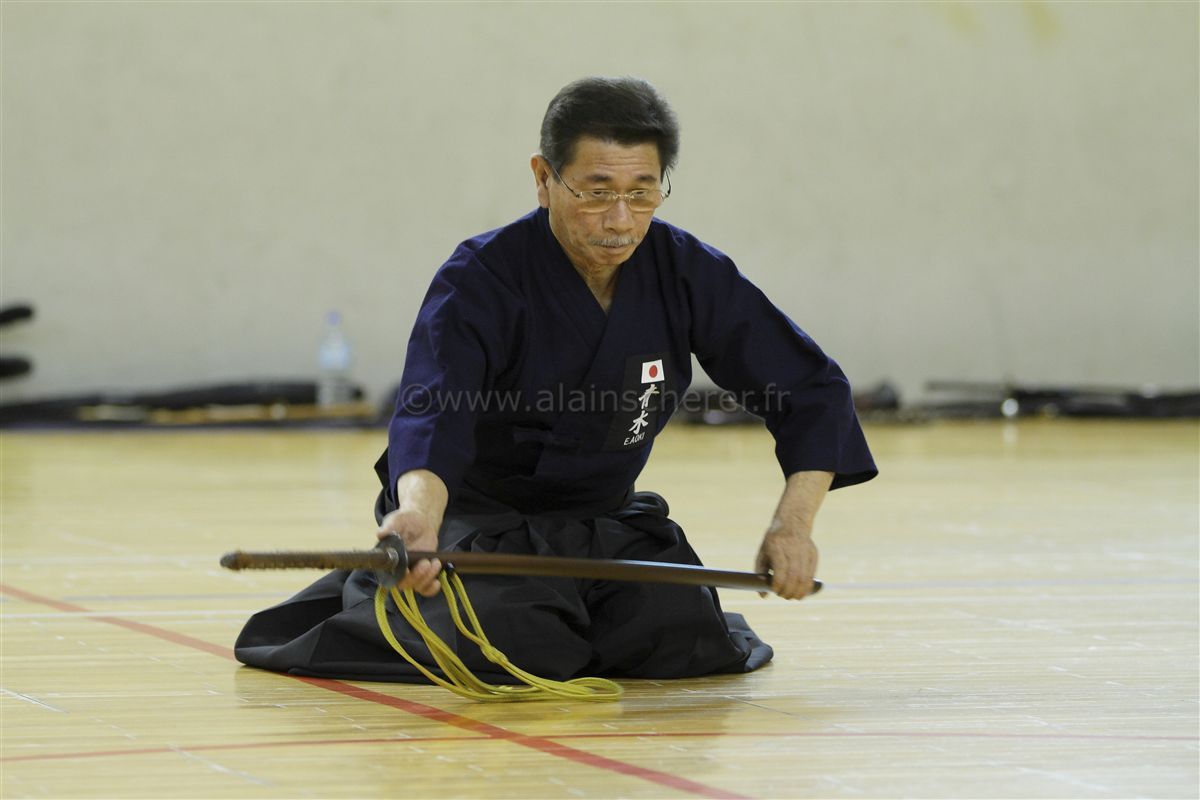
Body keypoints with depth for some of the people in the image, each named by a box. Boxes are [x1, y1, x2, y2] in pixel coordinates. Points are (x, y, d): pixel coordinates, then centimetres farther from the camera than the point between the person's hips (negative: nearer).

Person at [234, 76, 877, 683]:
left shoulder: (689, 274, -9)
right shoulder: (481, 280, -22)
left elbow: (812, 391, -4)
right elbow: (433, 414, -38)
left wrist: (793, 522, -19)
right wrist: (421, 515, -59)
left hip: (603, 520, 4)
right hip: (476, 513, -4)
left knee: (686, 640, -18)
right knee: (521, 646, -29)